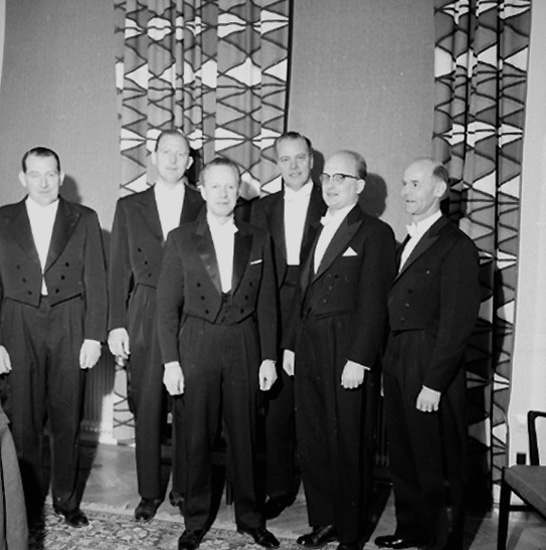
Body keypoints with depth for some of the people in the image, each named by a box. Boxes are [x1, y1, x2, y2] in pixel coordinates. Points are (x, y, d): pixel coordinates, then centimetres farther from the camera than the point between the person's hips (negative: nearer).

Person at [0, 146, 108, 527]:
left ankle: (67, 498, 23)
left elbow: (96, 281, 2)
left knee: (67, 419, 7)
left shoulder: (84, 220, 5)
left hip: (69, 327, 0)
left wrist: (94, 336, -4)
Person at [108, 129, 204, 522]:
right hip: (145, 318, 1)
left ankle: (184, 488, 20)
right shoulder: (129, 207, 10)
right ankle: (150, 492, 18)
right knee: (147, 408, 4)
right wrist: (116, 324, 2)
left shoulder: (204, 206, 6)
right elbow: (119, 269, 8)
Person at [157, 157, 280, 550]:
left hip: (244, 348, 1)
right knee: (197, 439, 6)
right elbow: (167, 305, 0)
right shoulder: (181, 239, 2)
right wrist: (171, 361, -6)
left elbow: (266, 304, 7)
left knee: (245, 436, 8)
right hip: (196, 347, -1)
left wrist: (269, 356, 3)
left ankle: (250, 517, 25)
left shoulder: (258, 240, 6)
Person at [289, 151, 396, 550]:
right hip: (310, 350, 7)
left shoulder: (374, 232, -5)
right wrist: (292, 345, 13)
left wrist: (359, 360, -17)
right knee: (312, 439, 12)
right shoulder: (318, 230, 18)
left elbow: (374, 302, -12)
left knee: (349, 445, 3)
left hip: (347, 352, -7)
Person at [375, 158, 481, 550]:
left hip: (431, 364, -7)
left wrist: (434, 383, -17)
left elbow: (458, 322, -15)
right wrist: (389, 364, 4)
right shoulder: (406, 243, 15)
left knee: (438, 462, 5)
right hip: (397, 360, 8)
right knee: (403, 454, 17)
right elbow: (395, 307, 11)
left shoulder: (456, 246, -10)